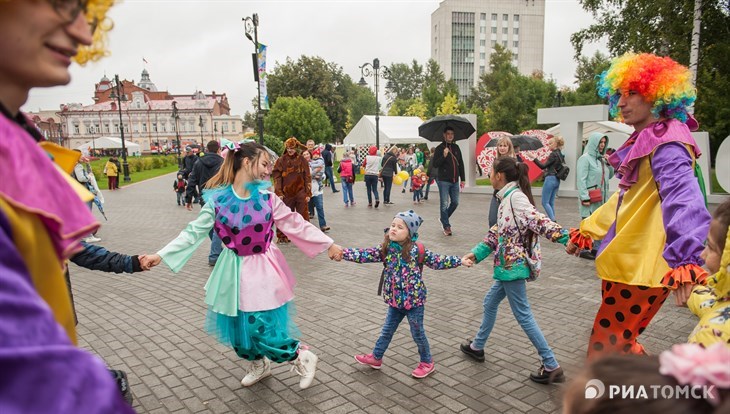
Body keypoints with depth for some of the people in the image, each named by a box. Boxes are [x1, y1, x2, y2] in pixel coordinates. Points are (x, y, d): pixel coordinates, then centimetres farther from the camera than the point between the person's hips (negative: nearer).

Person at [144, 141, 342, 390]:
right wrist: (161, 255, -12)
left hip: (262, 271, -2)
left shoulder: (267, 198, -6)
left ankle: (302, 358, 18)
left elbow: (296, 225, -2)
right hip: (235, 272, 2)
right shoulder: (217, 199, -8)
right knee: (236, 327, 13)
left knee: (263, 329, -7)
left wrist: (328, 244, -2)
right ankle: (259, 365, 42)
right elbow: (194, 232, -5)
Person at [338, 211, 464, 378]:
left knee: (417, 333, 11)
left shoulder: (417, 250, -15)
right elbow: (364, 255, -11)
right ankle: (376, 357, 39)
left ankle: (427, 362, 33)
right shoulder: (385, 249, -7)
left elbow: (437, 261, -8)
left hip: (414, 300, -4)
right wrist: (343, 252, -22)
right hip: (395, 300, 4)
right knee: (387, 330, 20)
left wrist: (460, 261, -14)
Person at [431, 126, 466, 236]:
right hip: (444, 181, -5)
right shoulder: (439, 148, -3)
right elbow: (435, 164, -9)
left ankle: (443, 219, 28)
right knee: (444, 204, -3)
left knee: (455, 202, 8)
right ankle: (446, 226, 6)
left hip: (455, 181, 5)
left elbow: (461, 164, 15)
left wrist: (462, 179, 12)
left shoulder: (456, 148, 12)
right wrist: (444, 156, -24)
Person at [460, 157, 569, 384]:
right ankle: (477, 347, 40)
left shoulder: (515, 197, -18)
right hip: (509, 265, 10)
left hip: (513, 265, -10)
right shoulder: (508, 199, 11)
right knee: (490, 302, 22)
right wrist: (475, 254, 4)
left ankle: (552, 366, 11)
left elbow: (539, 222, -28)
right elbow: (497, 233, 10)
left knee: (523, 315, 0)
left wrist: (566, 239, -38)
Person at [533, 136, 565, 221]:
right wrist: (547, 170, 20)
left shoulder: (553, 154, -13)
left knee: (545, 202, -4)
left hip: (550, 179, -9)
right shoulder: (560, 155, 13)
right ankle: (553, 220, 13)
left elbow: (543, 166, -16)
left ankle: (553, 220, -10)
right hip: (557, 180, 9)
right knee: (551, 202, 13)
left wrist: (534, 158, -20)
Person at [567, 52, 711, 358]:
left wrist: (685, 258, -48)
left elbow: (681, 195, -33)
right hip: (626, 263, 10)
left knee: (606, 347, -2)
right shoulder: (644, 142, 16)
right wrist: (587, 231, 31)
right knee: (618, 343, 20)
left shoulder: (667, 144, -16)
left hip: (642, 268, -10)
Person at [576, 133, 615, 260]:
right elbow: (581, 180, -15)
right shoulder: (585, 158, -9)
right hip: (590, 198, -8)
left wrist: (609, 163, 5)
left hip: (602, 197, 8)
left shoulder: (601, 159, 14)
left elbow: (610, 175, 22)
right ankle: (583, 250, 3)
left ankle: (597, 248, 21)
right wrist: (585, 198, -21)